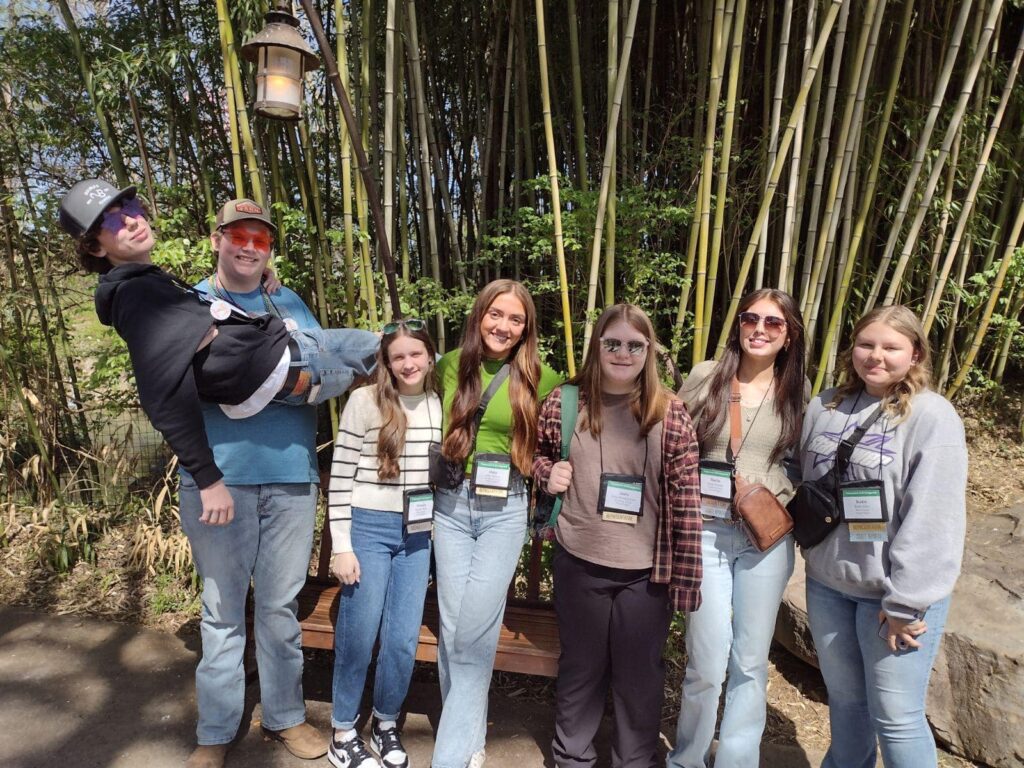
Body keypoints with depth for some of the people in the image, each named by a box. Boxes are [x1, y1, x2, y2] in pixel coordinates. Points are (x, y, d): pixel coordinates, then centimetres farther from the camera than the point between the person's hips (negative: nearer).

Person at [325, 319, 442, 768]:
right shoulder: (365, 400, -8)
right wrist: (341, 545, -10)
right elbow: (341, 474, -8)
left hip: (418, 534, 4)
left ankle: (386, 724, 33)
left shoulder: (441, 405, 5)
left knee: (404, 639, 10)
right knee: (358, 635, 6)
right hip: (369, 528, -3)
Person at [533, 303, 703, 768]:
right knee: (580, 667, 20)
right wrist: (546, 471, -8)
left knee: (639, 676, 16)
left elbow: (686, 501, -7)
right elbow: (535, 451, 15)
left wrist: (686, 579, -8)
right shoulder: (564, 402, -4)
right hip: (579, 564, 1)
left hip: (646, 571, -1)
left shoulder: (669, 413, -8)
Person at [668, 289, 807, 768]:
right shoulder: (705, 376, -1)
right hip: (705, 531, -2)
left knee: (751, 663, 11)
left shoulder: (797, 390, 5)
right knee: (708, 664, 2)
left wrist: (788, 502, -2)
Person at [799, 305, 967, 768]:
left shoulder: (932, 416, -12)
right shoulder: (825, 407, 4)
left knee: (895, 717, 5)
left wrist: (906, 603, -17)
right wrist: (813, 554, 8)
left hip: (894, 592, -5)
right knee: (844, 699, 20)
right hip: (828, 583, 5)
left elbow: (932, 519, -16)